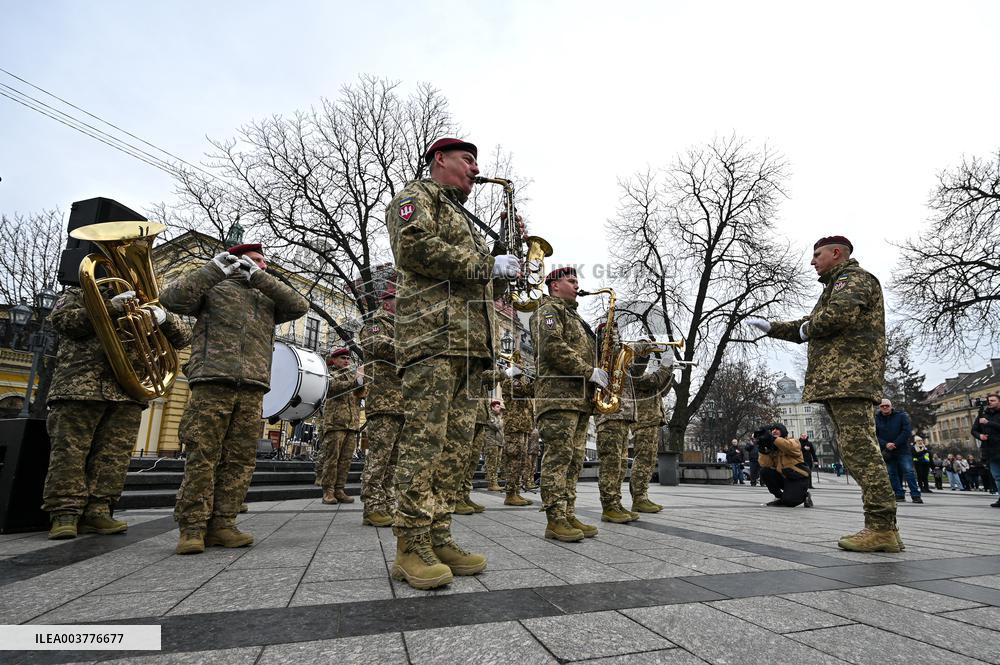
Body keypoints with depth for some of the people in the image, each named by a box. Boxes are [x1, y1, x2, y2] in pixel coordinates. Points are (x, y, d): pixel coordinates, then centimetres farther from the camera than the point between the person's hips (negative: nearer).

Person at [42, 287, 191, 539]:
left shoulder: (142, 308, 23)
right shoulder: (77, 295, 18)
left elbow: (183, 337, 13)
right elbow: (61, 320, -5)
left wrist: (163, 317, -9)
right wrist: (109, 308, -15)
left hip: (127, 394, 2)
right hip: (79, 386, -2)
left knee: (115, 455, -2)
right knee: (70, 450, -4)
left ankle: (97, 510, 4)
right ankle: (65, 513, 1)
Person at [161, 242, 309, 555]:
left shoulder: (267, 299, 25)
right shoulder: (214, 286, 16)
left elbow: (299, 306, 8)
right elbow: (171, 298, 1)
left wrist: (260, 278, 5)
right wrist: (214, 269, -3)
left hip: (252, 390, 4)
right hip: (213, 382, -3)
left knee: (240, 459, -1)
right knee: (202, 456, -6)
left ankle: (221, 525, 4)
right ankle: (192, 528, 0)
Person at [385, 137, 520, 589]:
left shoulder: (464, 218, 34)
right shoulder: (417, 195, 8)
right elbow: (414, 246, -14)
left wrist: (502, 271, 13)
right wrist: (485, 266, -9)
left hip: (471, 344, 9)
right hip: (432, 334, -9)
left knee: (456, 446, 4)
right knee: (425, 441, -11)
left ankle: (438, 540, 11)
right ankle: (411, 549, -4)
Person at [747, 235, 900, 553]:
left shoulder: (855, 277, 0)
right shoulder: (836, 285, 31)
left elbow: (837, 316, -19)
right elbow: (808, 328, 32)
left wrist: (807, 328, -1)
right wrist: (771, 327, 25)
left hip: (850, 377, -10)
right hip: (837, 382, 10)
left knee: (859, 450, -13)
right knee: (857, 451, 7)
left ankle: (882, 528, -12)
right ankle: (881, 527, 9)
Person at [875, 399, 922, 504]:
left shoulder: (901, 416, 1)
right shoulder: (876, 419, 4)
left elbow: (906, 432, -7)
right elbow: (874, 436, 1)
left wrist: (895, 444, -14)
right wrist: (885, 444, -15)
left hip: (902, 449, -2)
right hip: (887, 452, 2)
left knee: (909, 471, -8)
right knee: (892, 474, 3)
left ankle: (915, 495, -6)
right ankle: (899, 495, 9)